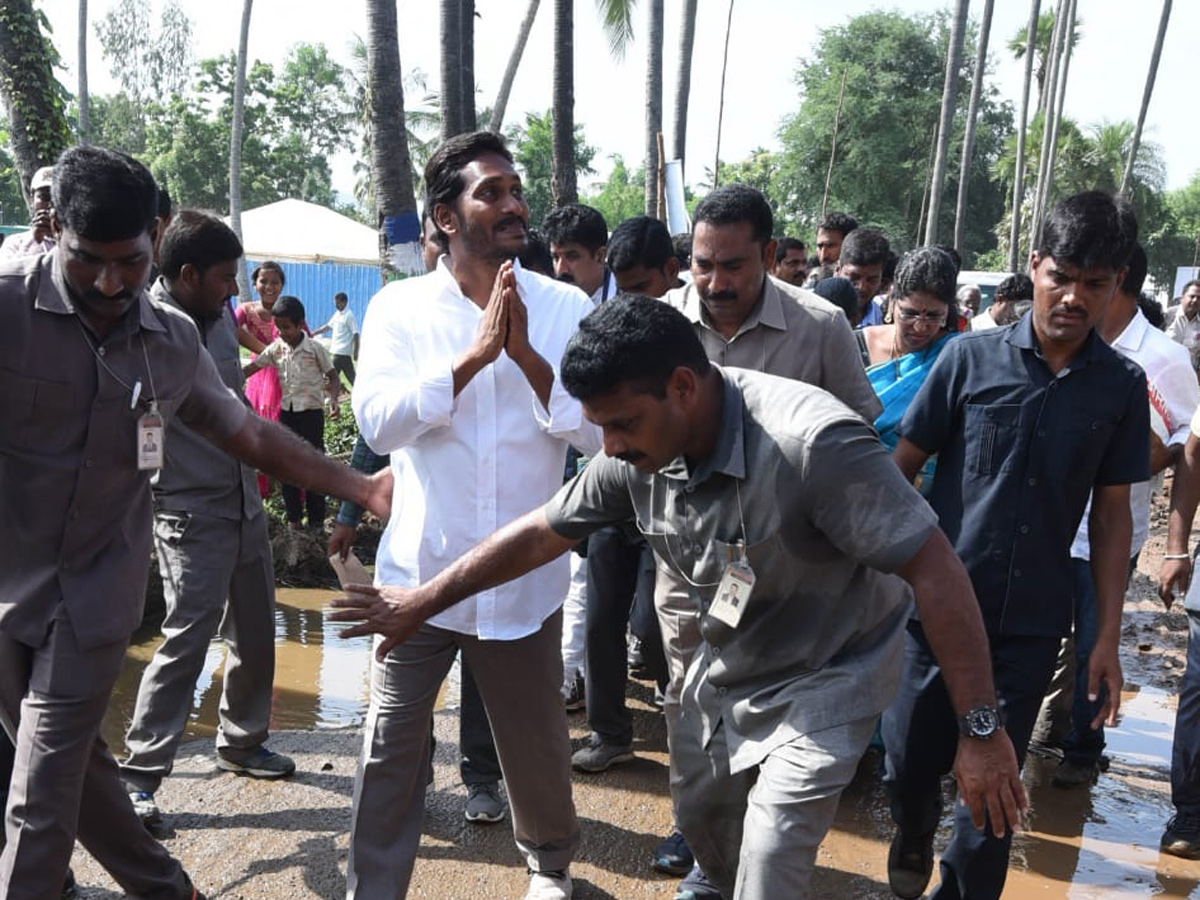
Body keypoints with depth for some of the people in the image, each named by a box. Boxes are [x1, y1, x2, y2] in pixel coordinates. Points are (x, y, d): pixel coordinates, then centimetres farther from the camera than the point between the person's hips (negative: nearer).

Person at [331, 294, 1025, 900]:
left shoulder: (812, 442, -36)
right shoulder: (642, 452, -15)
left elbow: (935, 568, -31)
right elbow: (542, 532, -2)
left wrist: (981, 730, -28)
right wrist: (422, 601, 3)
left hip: (825, 676, -6)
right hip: (727, 666, 6)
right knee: (699, 816, 23)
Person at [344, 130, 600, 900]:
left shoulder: (566, 308, -3)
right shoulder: (398, 307, -3)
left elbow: (599, 431, -10)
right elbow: (378, 421, -16)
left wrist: (527, 355, -22)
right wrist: (474, 355, -24)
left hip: (524, 579, 1)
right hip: (420, 572, 0)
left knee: (538, 746, 18)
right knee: (392, 751, 7)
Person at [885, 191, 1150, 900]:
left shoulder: (1123, 386, 0)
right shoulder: (971, 357, -6)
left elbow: (1112, 512, 5)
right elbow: (900, 468, -1)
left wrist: (1108, 635, 3)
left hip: (1033, 621, 1)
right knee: (909, 764, 10)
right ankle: (915, 830, 43)